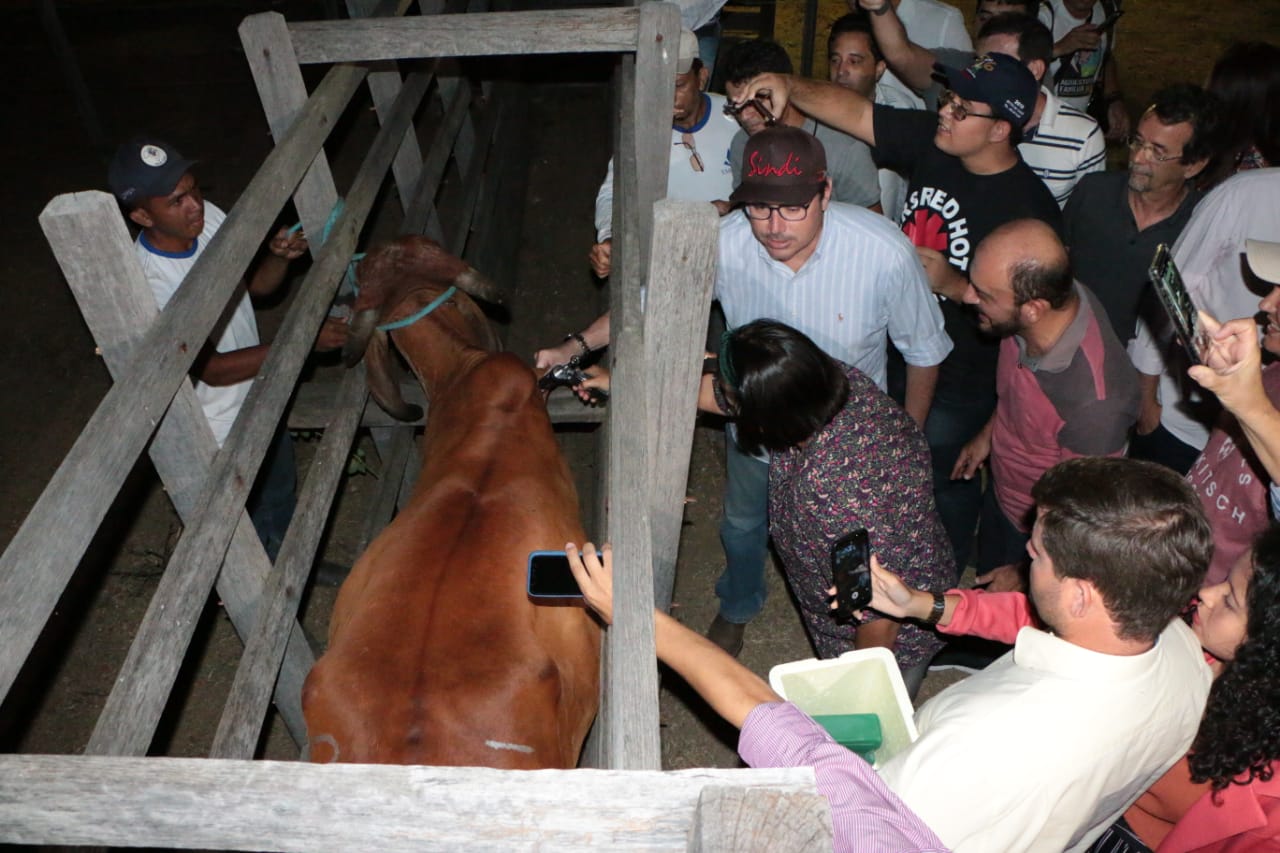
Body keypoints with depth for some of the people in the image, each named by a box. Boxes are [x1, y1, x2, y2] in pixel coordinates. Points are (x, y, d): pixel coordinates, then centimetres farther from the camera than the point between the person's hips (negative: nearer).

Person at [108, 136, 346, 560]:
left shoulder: (210, 217, -13)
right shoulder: (147, 284, -32)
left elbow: (257, 284, 2)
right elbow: (212, 369, -27)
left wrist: (278, 257, -20)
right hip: (219, 435, -7)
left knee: (282, 493, 30)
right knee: (255, 531, 16)